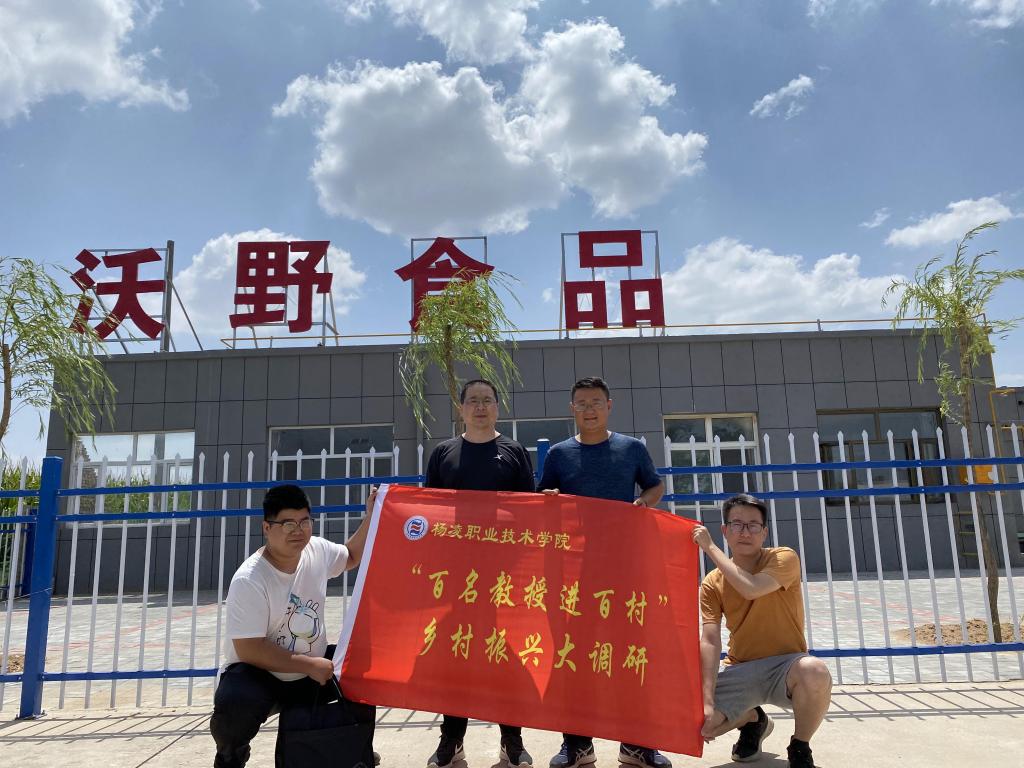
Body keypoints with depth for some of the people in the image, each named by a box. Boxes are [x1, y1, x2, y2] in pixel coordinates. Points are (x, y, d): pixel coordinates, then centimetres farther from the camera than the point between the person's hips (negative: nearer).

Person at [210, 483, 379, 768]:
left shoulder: (318, 550, -6)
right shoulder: (249, 581, -24)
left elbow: (352, 557, 16)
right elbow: (248, 650, -25)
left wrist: (371, 517, 2)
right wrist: (309, 665, -24)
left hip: (312, 671, 6)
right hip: (259, 673, -5)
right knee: (236, 704, -36)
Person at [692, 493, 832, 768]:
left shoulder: (784, 558, -10)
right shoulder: (712, 583, -3)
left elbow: (750, 588, -30)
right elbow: (709, 642, -13)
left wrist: (710, 547, -20)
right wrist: (707, 702, -24)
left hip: (785, 665, -3)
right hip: (740, 671, 3)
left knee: (815, 672, -37)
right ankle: (753, 720, 18)